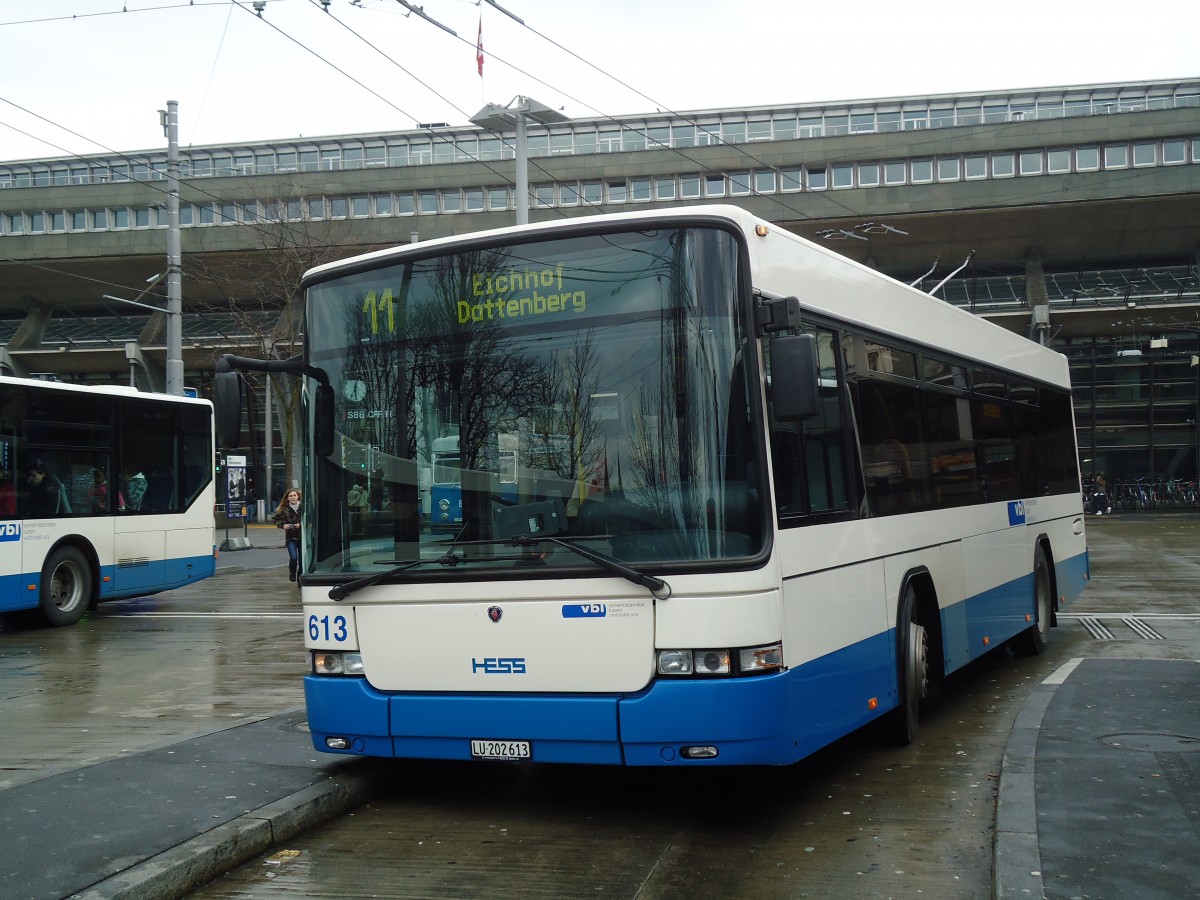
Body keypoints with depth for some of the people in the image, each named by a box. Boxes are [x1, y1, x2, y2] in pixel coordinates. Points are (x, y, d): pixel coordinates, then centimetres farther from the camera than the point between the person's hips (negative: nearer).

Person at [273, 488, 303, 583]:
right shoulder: (284, 509, -1)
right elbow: (274, 518, 11)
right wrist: (282, 525, -3)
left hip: (302, 536, 0)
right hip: (291, 537, 0)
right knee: (293, 557, -13)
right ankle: (292, 572, 17)